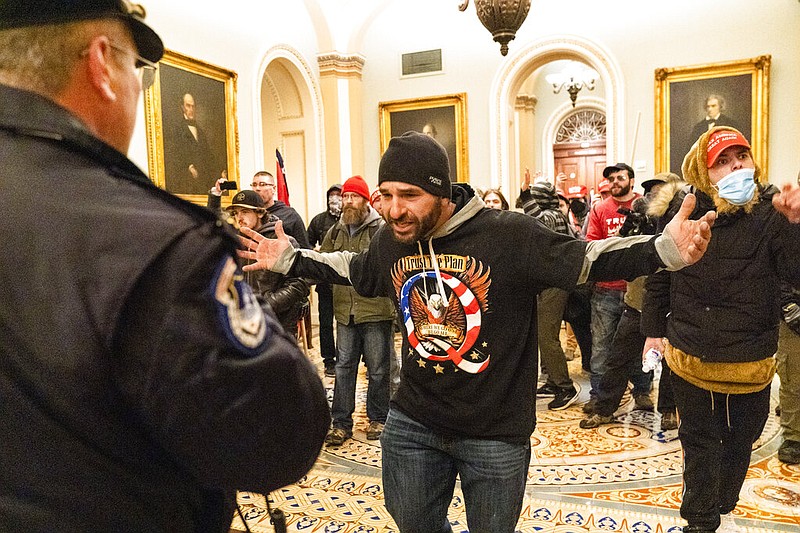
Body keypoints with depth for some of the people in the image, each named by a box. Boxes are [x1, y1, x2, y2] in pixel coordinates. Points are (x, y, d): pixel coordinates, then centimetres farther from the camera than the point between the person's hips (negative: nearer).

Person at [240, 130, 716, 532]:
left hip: (496, 433, -4)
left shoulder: (509, 235, -22)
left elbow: (588, 258, -17)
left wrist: (664, 249, -32)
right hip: (412, 423, 5)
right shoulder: (390, 242, -4)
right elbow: (355, 270, 16)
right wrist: (289, 259, 18)